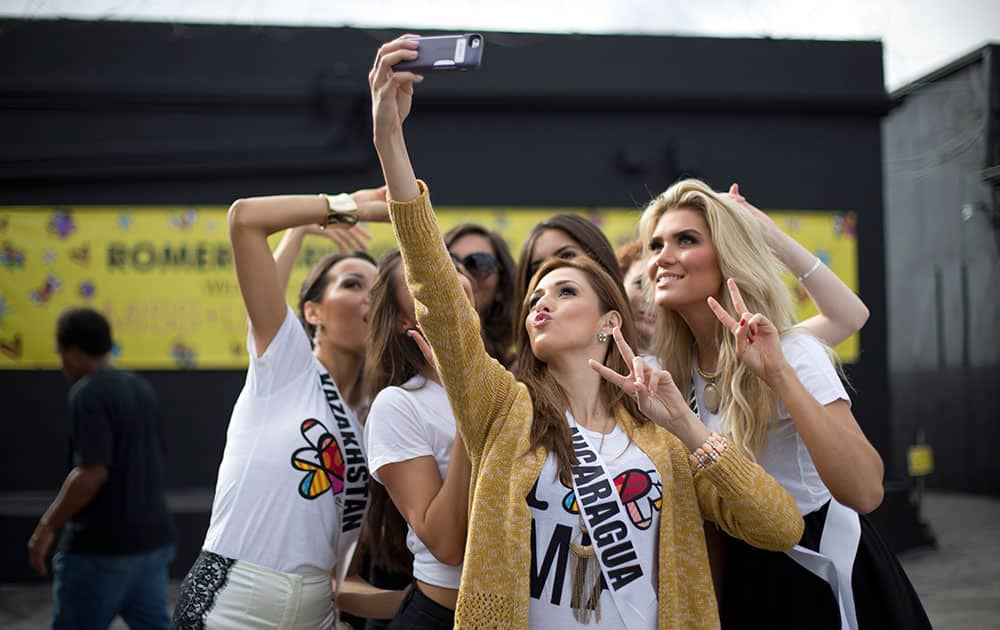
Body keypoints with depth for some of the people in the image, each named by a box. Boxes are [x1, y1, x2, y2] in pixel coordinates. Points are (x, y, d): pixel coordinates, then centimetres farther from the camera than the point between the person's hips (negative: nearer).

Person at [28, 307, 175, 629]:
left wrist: (47, 527, -15)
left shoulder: (89, 393, -15)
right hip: (152, 538, 8)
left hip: (101, 545, -8)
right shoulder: (140, 387, 12)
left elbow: (92, 473, -24)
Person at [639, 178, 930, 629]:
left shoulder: (792, 353, -22)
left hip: (819, 578, -6)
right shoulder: (679, 363, -2)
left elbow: (865, 492, -33)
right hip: (744, 578, 6)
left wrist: (778, 374, -39)